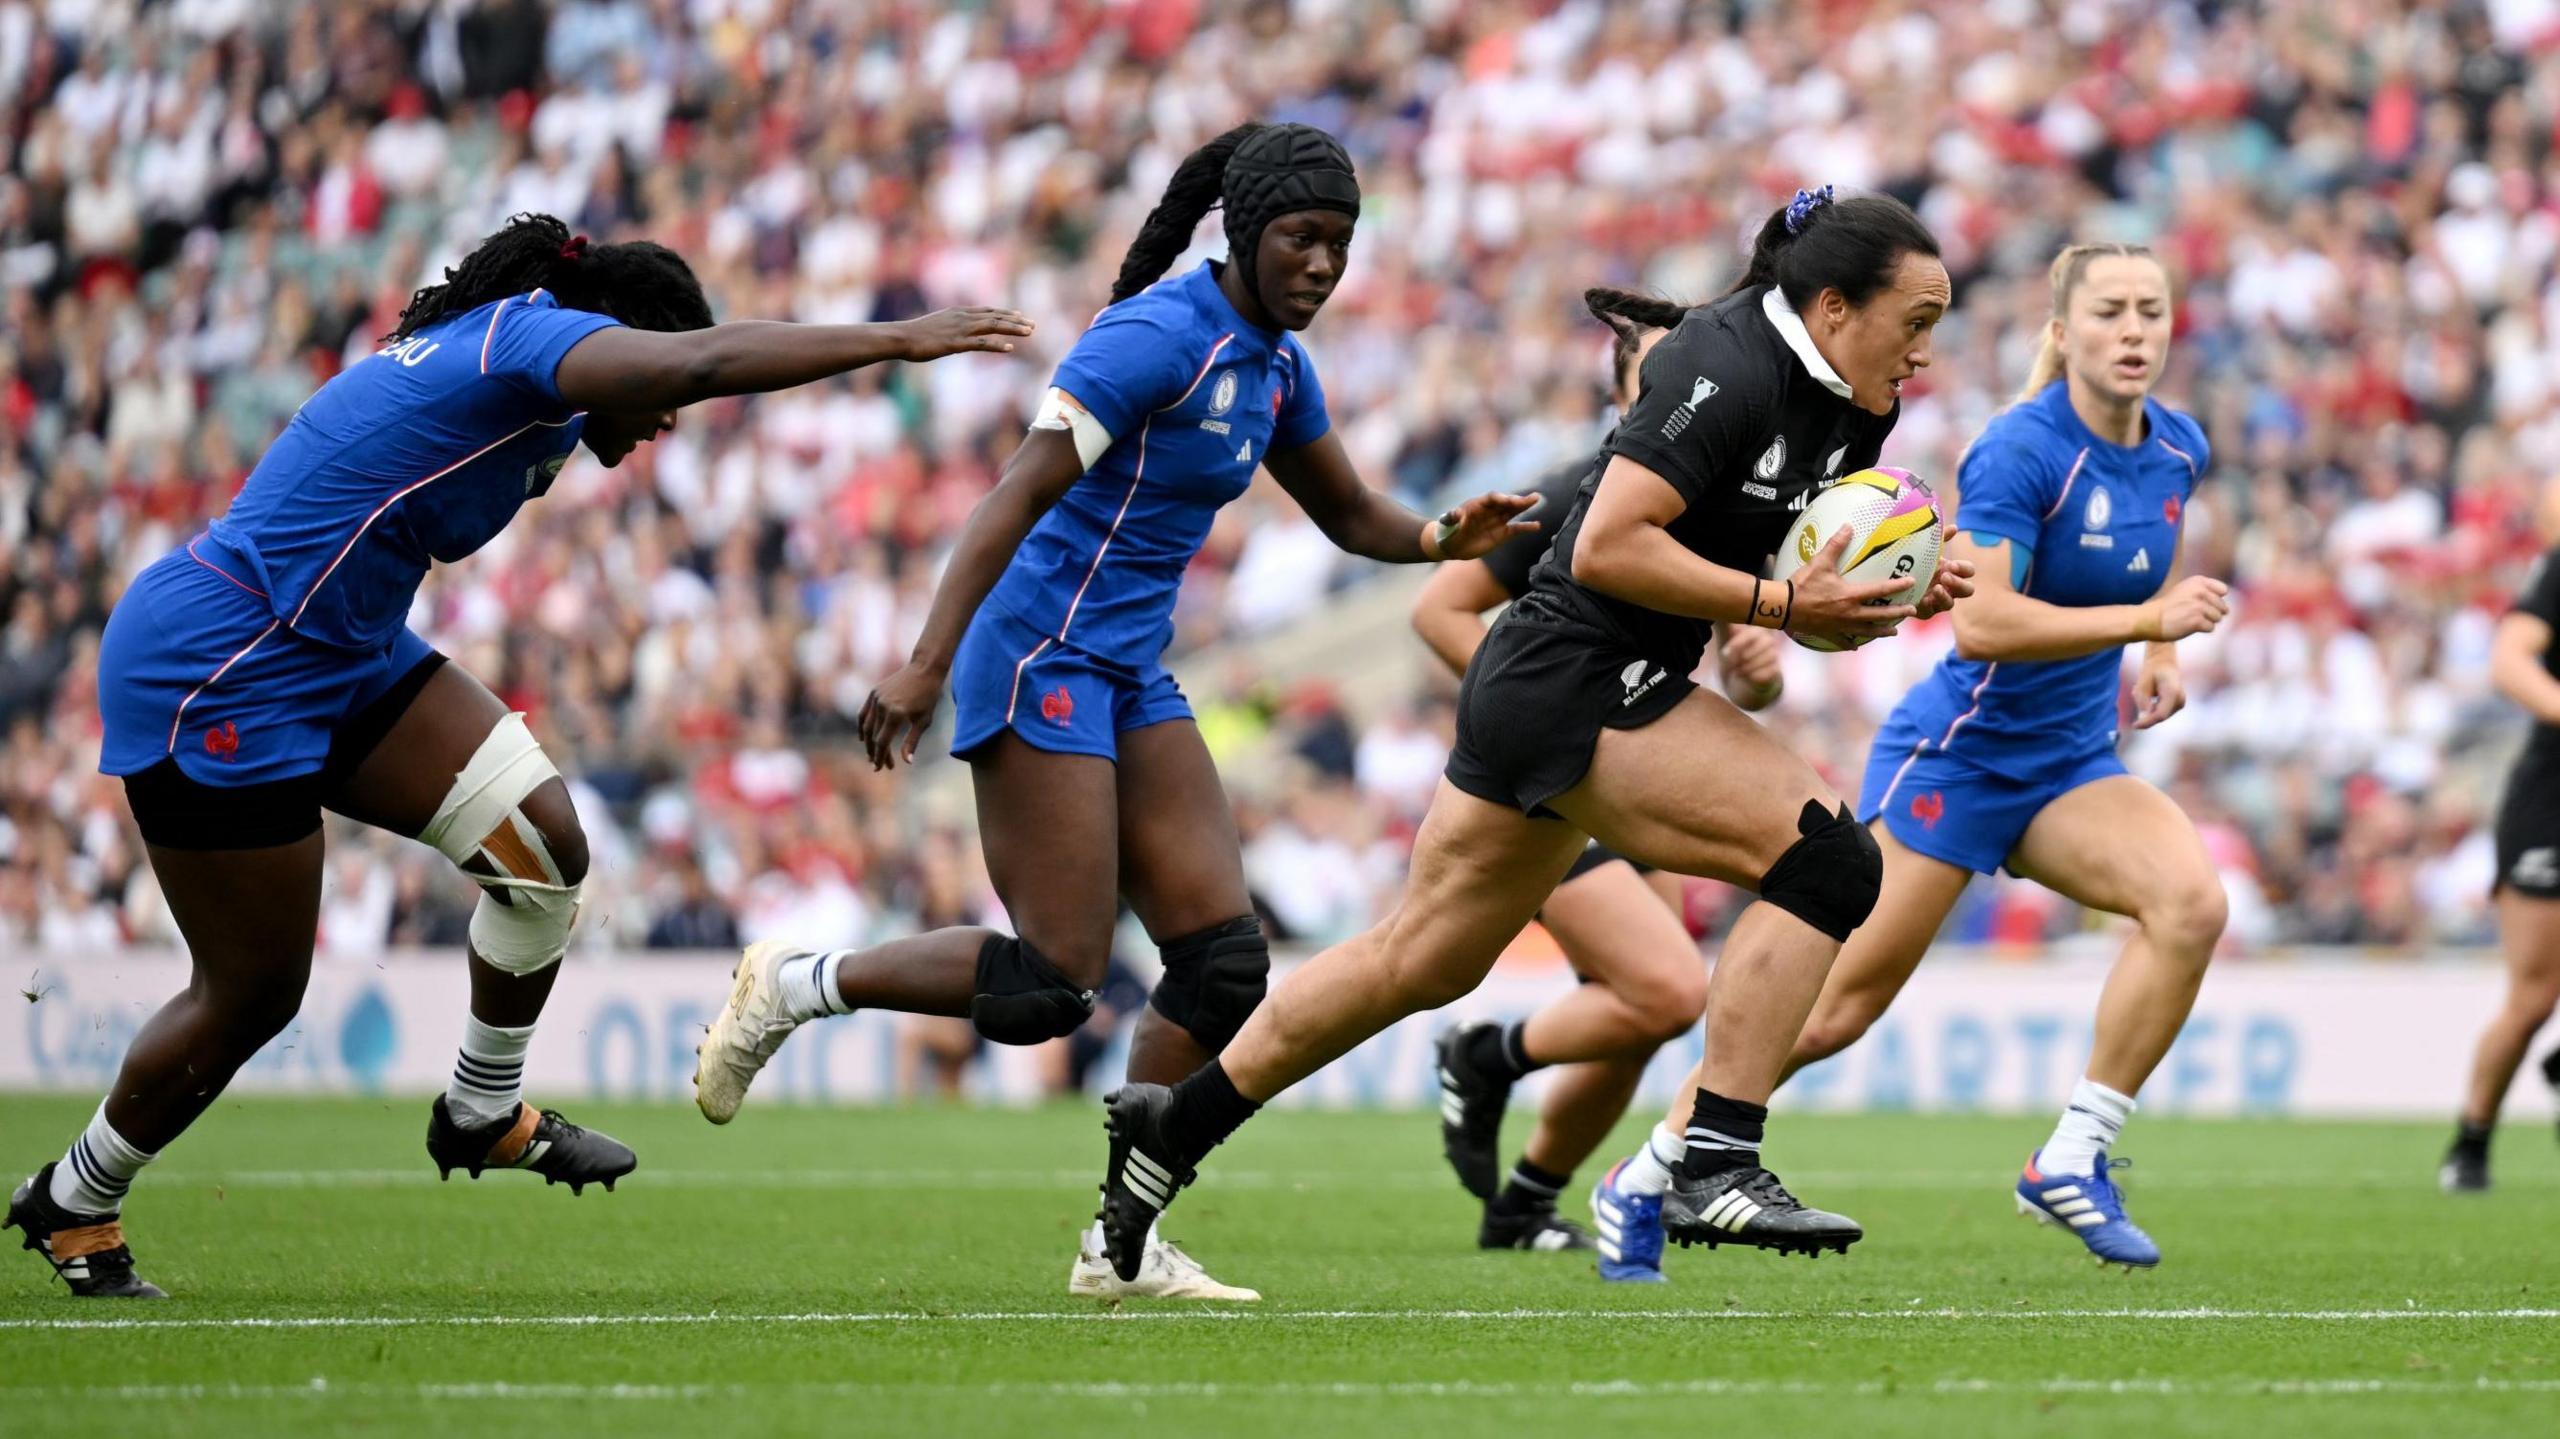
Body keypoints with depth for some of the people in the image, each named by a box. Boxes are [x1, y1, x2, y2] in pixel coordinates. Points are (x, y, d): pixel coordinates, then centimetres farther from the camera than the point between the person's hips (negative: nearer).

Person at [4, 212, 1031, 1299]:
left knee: (547, 844, -4)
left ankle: (483, 1115, 13)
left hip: (339, 658, 10)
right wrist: (894, 341, -34)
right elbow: (701, 360, -36)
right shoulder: (523, 337, -20)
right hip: (212, 678, -10)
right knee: (251, 997, 0)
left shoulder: (497, 353, 9)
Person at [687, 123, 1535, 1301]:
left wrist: (1445, 538, 1)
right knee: (1051, 983, -13)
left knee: (1226, 960, -2)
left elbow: (1350, 516, 24)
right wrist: (928, 661, -29)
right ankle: (794, 985, 7)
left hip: (1132, 676, 9)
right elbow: (1020, 492, -22)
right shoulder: (1159, 335, -16)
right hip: (1042, 657, -9)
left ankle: (1121, 1243, 4)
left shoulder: (1275, 364, 11)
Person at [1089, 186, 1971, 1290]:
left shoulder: (1850, 410, 10)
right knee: (1824, 856, -17)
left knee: (1420, 960, 18)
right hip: (1575, 683, -10)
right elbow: (1609, 548, -25)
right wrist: (1780, 602, -23)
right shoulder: (1729, 369, -19)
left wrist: (1884, 604, -3)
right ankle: (1715, 1170, -16)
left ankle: (1171, 1129, 28)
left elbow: (1799, 595, 17)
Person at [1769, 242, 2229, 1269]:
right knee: (1836, 1009, -3)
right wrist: (2148, 620, -30)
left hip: (2071, 763, 6)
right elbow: (1980, 621, -30)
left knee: (2190, 902, -22)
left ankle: (2074, 1161, -14)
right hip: (1958, 756, -6)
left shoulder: (2178, 452, 2)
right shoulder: (2021, 448, -20)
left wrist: (2161, 655, 9)